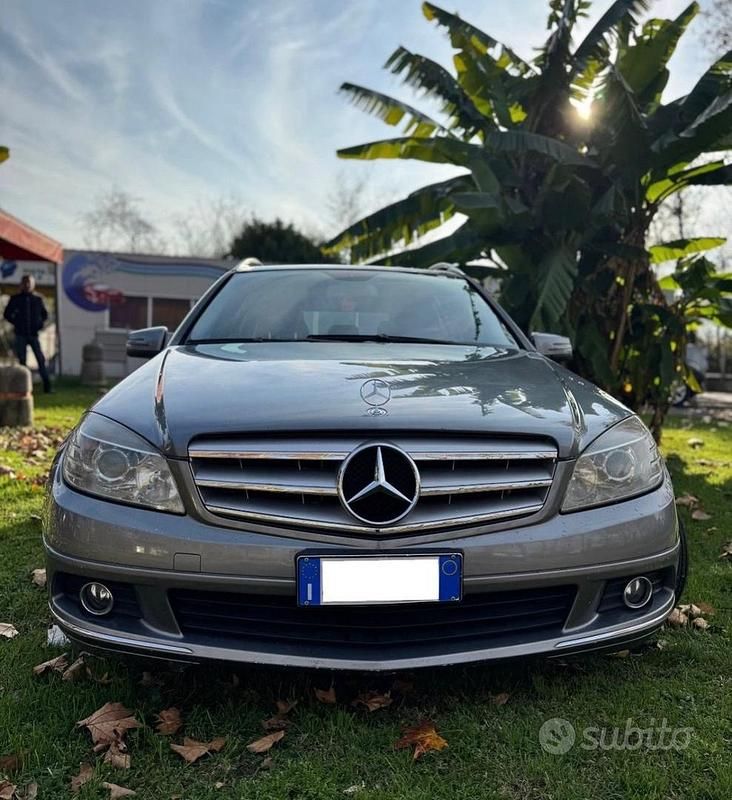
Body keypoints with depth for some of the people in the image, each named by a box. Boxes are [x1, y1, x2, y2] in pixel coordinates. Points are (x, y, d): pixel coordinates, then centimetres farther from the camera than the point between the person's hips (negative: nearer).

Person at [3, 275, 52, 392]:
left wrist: (40, 323, 3)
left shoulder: (38, 299, 8)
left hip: (34, 334, 0)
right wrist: (16, 323, 0)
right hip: (21, 334, 0)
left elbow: (44, 314, 18)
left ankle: (47, 384, -3)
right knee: (22, 360, 3)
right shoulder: (15, 299, 4)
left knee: (41, 359, -5)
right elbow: (7, 314, 10)